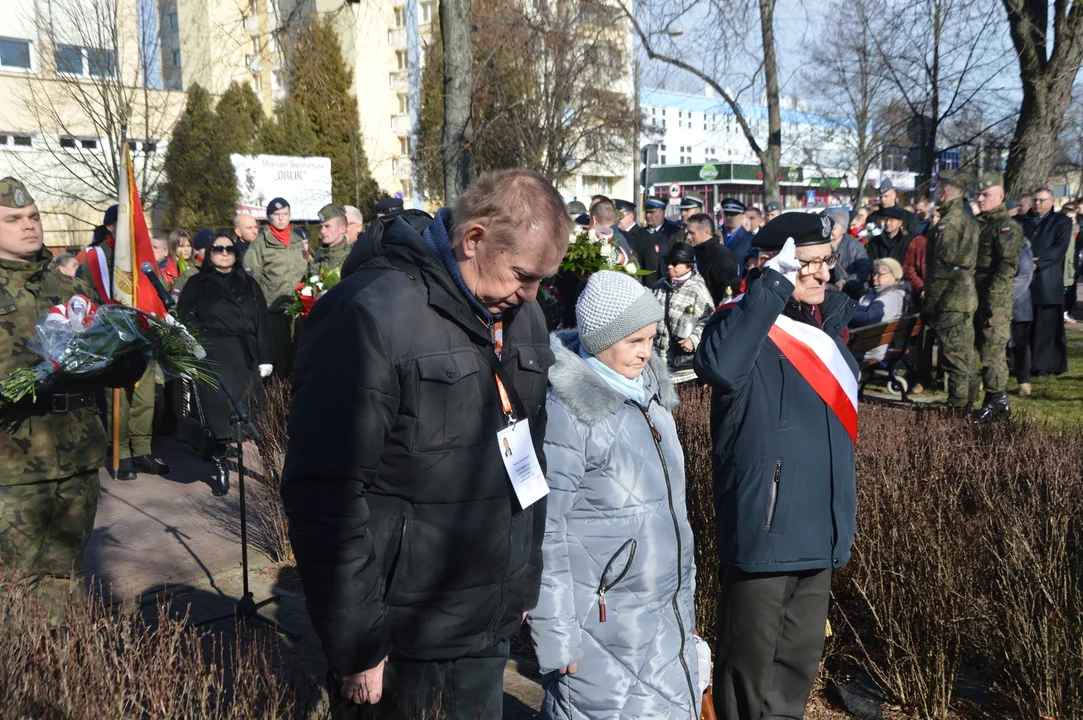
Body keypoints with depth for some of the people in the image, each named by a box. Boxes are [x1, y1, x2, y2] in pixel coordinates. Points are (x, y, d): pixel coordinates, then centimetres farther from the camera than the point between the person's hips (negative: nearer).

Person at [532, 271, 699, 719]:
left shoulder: (648, 393, 6)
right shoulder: (566, 412, -18)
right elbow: (544, 533, -17)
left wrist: (684, 596, 18)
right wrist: (557, 636, -16)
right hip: (601, 630, -7)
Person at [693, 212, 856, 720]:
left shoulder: (829, 321, 9)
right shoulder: (748, 323, -16)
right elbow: (718, 366, -41)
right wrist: (774, 283, -33)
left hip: (818, 526, 8)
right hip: (764, 526, -8)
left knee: (801, 659, 22)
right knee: (750, 663, 8)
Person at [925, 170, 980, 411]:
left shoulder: (949, 223, -16)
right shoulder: (968, 220, 15)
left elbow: (942, 267, -20)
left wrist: (929, 301, -14)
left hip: (950, 300, -10)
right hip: (967, 296, 10)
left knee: (954, 355, -5)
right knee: (967, 353, 15)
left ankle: (957, 407, -1)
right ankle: (968, 400, 24)